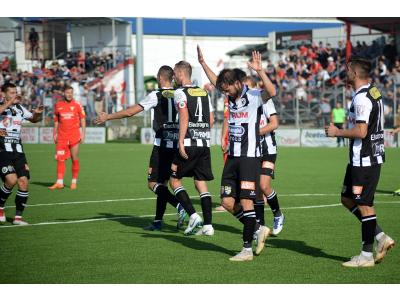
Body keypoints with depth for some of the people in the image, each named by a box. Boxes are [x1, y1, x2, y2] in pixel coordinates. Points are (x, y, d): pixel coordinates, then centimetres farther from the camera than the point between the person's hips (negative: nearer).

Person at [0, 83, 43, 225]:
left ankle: (18, 217, 7)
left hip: (18, 151, 6)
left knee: (24, 182, -4)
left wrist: (38, 113, 9)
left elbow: (33, 119, 30)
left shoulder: (19, 108, 15)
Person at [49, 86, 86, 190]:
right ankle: (59, 182, -6)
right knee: (60, 159, -5)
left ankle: (74, 182, 9)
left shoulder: (77, 105, 2)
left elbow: (82, 120, 4)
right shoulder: (58, 105, 9)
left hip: (74, 136, -2)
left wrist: (83, 133, -4)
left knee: (75, 159, 1)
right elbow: (56, 121, 16)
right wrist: (54, 134, 11)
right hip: (62, 137, 2)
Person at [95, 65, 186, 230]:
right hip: (177, 145, 6)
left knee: (153, 183, -2)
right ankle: (158, 221, 13)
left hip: (162, 145, -6)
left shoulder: (156, 96, -8)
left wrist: (107, 117, 3)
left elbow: (130, 112, -7)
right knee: (163, 183, 13)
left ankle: (179, 206, -22)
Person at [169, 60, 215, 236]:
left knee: (174, 180, 5)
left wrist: (181, 142, -19)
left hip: (188, 144, -6)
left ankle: (193, 215, -10)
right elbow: (211, 120, 16)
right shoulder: (204, 93, 16)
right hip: (205, 145, 6)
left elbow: (184, 117, -17)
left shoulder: (180, 93, -5)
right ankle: (208, 225, 1)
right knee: (201, 183, 7)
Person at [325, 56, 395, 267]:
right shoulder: (373, 92, 14)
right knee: (347, 199, 16)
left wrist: (337, 132, -11)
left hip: (365, 160, -10)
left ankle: (367, 255, 4)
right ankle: (380, 237, 15)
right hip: (364, 158, 10)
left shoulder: (361, 98, -18)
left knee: (364, 205, -3)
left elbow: (361, 132, -25)